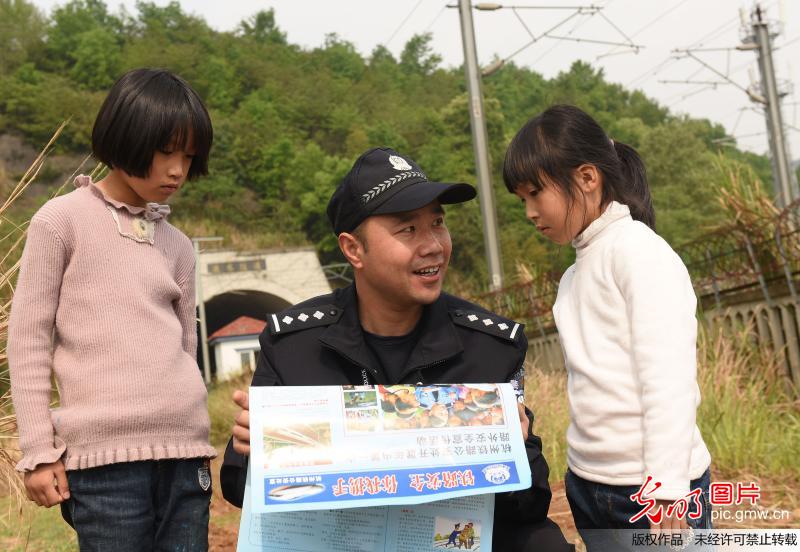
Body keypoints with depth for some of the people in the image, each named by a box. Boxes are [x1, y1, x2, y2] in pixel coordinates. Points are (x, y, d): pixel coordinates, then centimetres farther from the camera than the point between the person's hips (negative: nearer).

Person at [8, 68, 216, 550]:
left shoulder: (178, 245, 13)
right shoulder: (62, 221, 1)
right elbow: (29, 340, 0)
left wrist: (194, 444, 13)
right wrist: (39, 451, -3)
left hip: (183, 448, 4)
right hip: (105, 453, -4)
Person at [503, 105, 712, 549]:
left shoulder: (639, 250, -10)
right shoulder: (574, 277, 13)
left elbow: (668, 383, -17)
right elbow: (591, 381, 10)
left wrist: (666, 496, -20)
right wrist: (584, 481, 7)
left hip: (649, 489, -7)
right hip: (587, 484, 7)